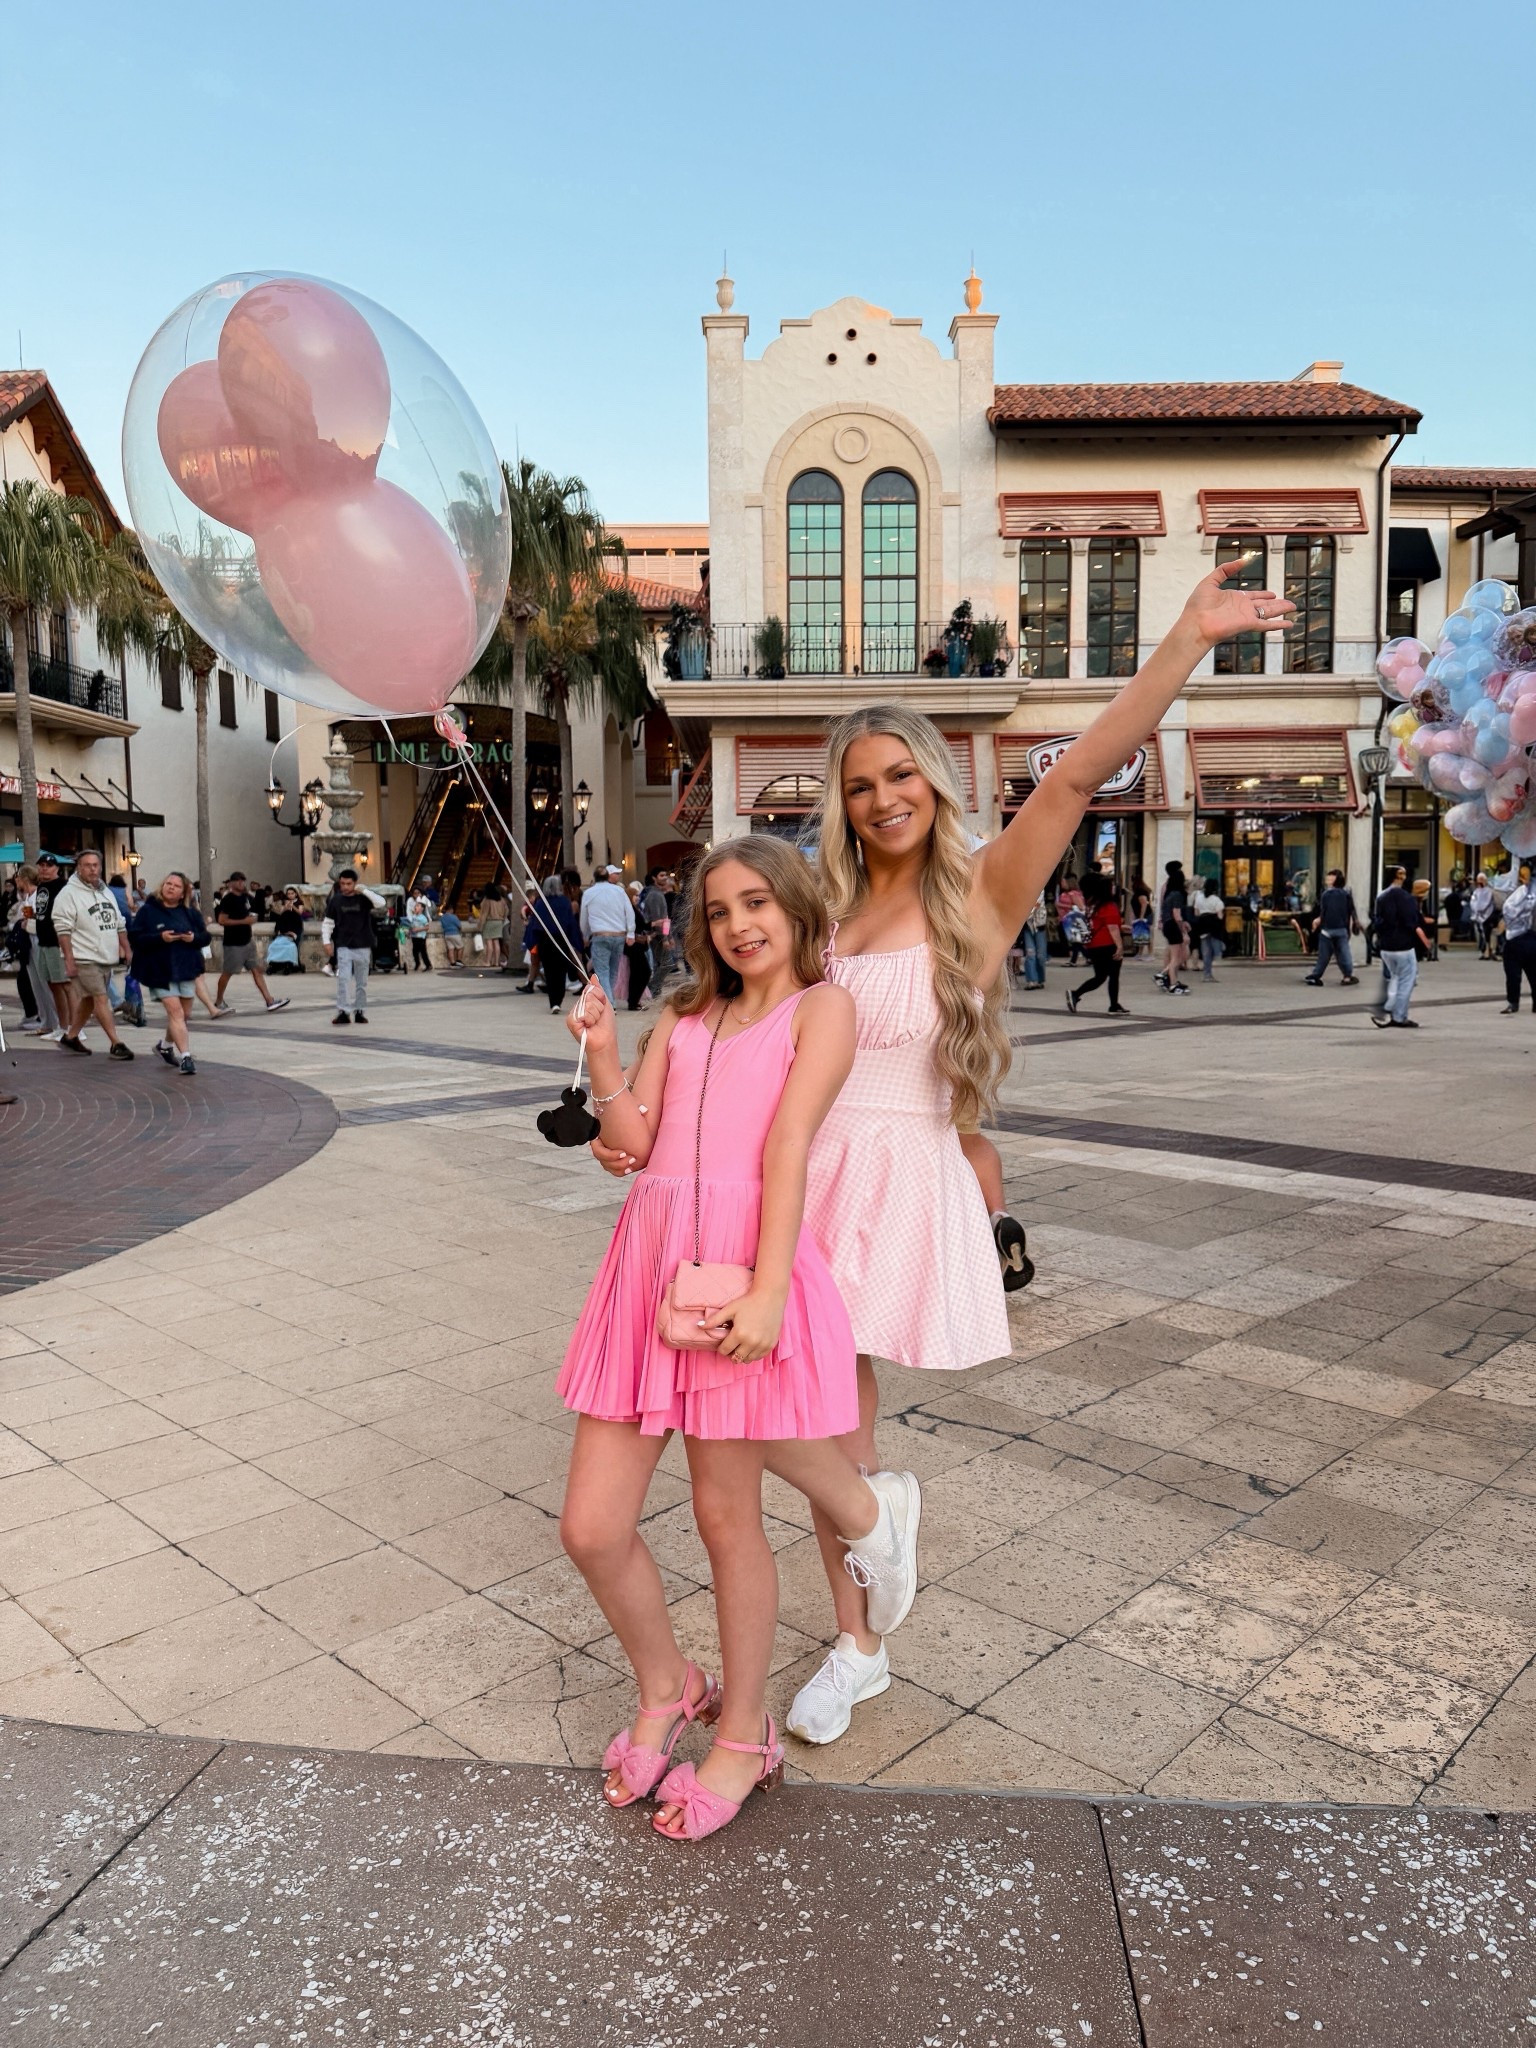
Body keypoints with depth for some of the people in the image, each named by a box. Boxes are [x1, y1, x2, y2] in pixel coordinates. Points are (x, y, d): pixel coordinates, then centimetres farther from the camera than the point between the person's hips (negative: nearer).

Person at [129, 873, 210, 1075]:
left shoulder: (190, 912, 8)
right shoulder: (147, 910, -4)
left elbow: (205, 935, 11)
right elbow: (134, 938, -9)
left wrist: (194, 938, -12)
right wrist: (160, 938, -22)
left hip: (186, 969, 5)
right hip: (160, 971, -5)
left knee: (184, 1013, 12)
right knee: (175, 1012, -12)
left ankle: (166, 1045, 37)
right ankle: (185, 1056, -14)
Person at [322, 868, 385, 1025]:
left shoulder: (363, 899, 0)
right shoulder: (336, 900, 4)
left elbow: (381, 903, -17)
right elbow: (327, 922, 9)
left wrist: (364, 891, -20)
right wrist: (326, 941, -1)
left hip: (363, 946, 0)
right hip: (343, 946, 0)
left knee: (361, 981, 7)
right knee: (343, 978, -11)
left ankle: (359, 1011, 18)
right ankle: (343, 1011, -11)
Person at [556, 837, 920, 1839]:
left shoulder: (821, 1006, 5)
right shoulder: (684, 1017, 20)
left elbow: (789, 1142, -9)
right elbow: (633, 1143, 11)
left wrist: (769, 1287, -17)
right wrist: (601, 1051, 0)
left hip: (746, 1259, -5)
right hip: (651, 1253, 5)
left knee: (726, 1513, 7)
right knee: (592, 1527, 6)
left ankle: (746, 1734, 33)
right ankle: (666, 1689, 35)